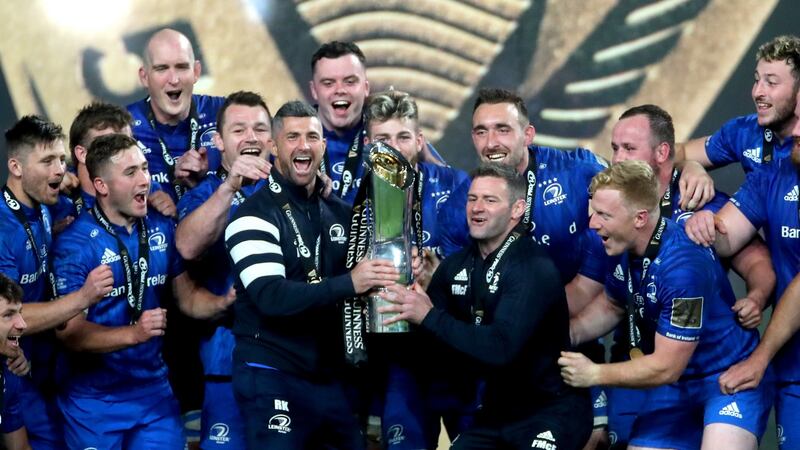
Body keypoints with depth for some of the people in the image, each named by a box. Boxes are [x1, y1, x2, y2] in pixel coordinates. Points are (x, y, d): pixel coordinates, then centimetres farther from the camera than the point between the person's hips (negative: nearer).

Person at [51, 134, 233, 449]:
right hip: (95, 401, -4)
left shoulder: (162, 230, 3)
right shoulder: (75, 243, -14)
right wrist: (134, 334, -31)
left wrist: (226, 301, -11)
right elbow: (69, 331, -18)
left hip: (155, 391, 4)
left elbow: (188, 297, 9)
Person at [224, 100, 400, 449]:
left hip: (330, 375, 7)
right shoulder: (254, 215, -8)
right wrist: (349, 283, -28)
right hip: (272, 377, -6)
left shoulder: (341, 213, 13)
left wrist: (395, 275, -2)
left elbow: (365, 273, 22)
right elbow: (271, 296, -21)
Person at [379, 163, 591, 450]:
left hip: (551, 410, -7)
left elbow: (501, 346, -30)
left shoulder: (535, 269, -17)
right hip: (498, 410, 7)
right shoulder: (457, 266, 4)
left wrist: (429, 317, -31)